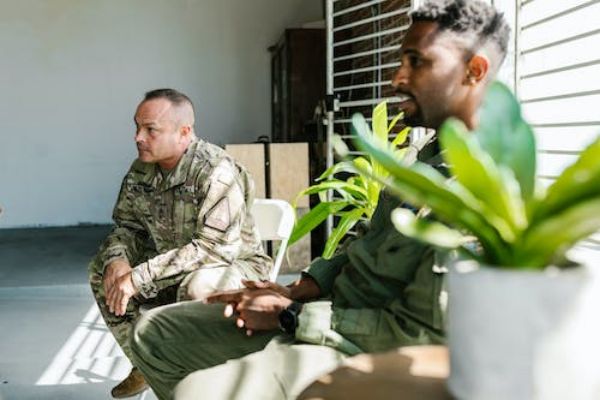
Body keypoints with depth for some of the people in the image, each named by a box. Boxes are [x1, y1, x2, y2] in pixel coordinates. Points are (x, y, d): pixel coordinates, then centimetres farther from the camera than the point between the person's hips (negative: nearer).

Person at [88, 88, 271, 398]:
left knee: (196, 285, -38)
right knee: (101, 267, -2)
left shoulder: (216, 173, -26)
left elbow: (215, 248, -32)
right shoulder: (141, 170, -3)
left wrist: (140, 276, -34)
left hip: (234, 265, -7)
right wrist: (117, 259, -18)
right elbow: (127, 225, 7)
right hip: (173, 268, 7)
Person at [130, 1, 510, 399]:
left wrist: (289, 316, -15)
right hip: (328, 307, 9)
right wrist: (297, 291, 2)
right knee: (154, 333, 12)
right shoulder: (431, 154, 11)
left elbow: (421, 333, -23)